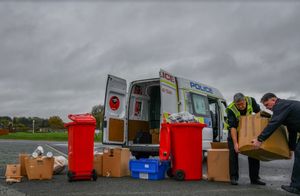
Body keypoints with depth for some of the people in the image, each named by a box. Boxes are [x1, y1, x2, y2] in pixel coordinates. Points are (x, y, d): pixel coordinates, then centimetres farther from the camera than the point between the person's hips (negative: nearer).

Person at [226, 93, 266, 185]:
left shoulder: (251, 101, -21)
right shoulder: (231, 110, -31)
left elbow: (258, 111, -2)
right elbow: (233, 127, -35)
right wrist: (235, 143, -40)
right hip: (234, 131, -4)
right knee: (233, 152, -14)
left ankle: (255, 178, 9)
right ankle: (234, 177, -5)